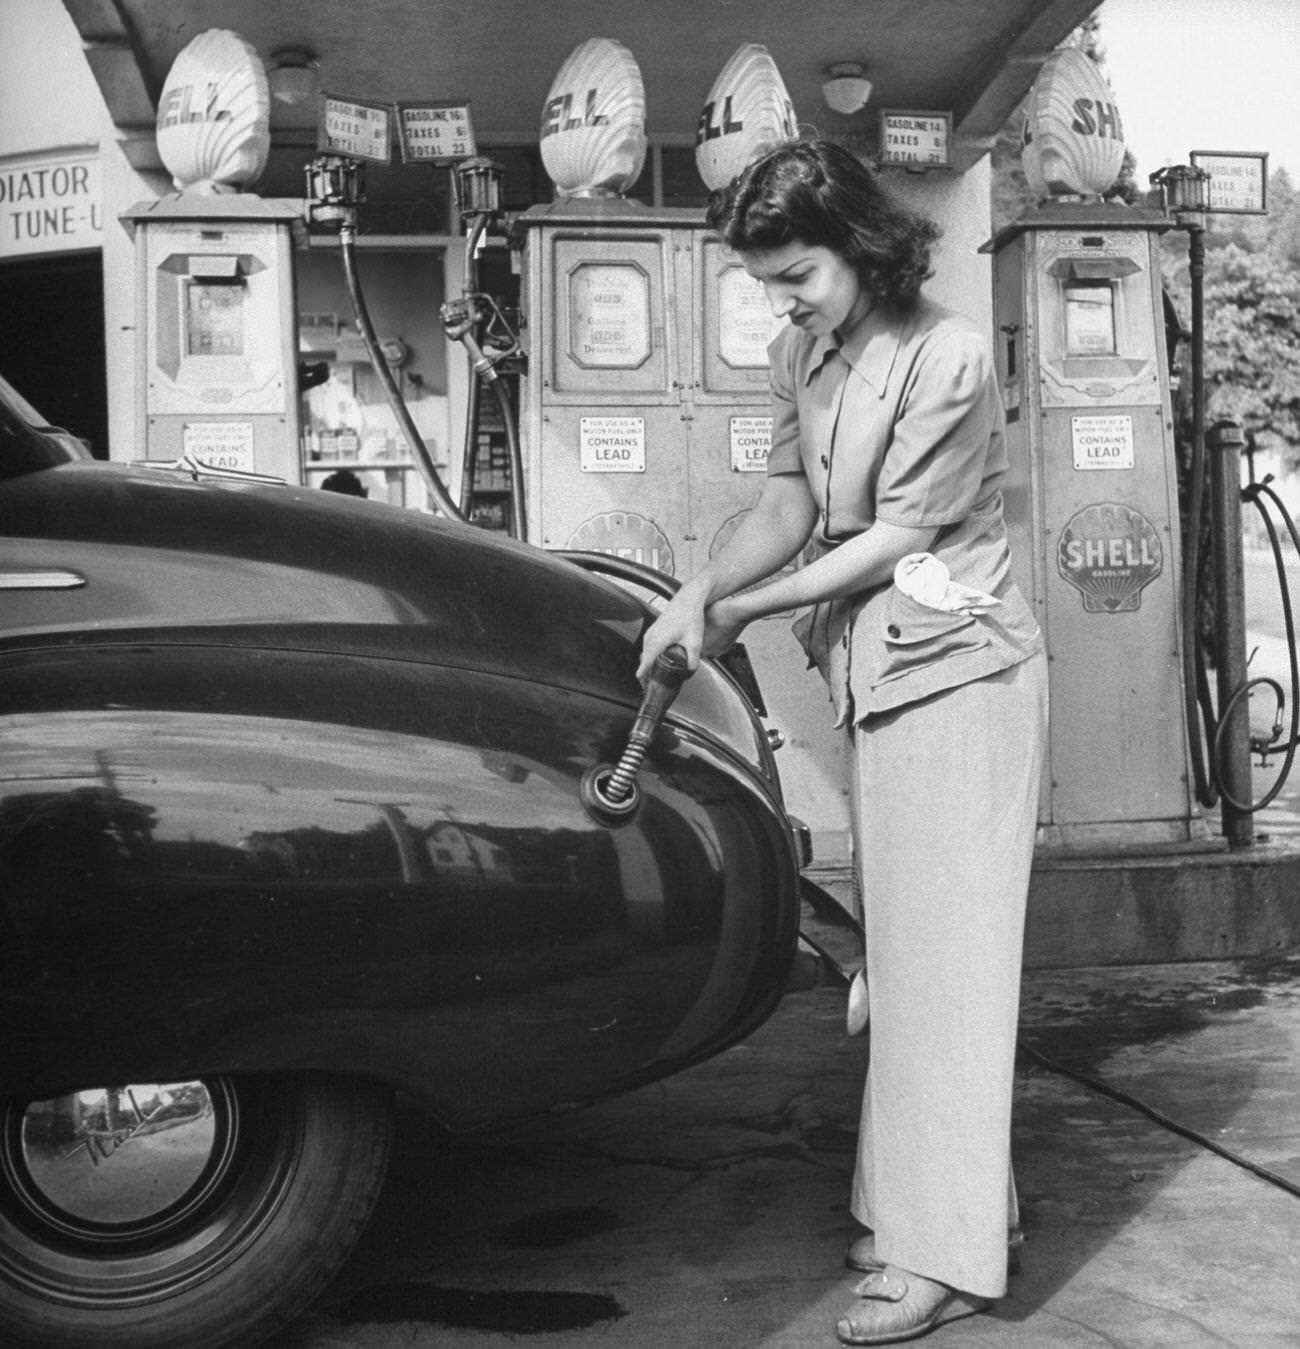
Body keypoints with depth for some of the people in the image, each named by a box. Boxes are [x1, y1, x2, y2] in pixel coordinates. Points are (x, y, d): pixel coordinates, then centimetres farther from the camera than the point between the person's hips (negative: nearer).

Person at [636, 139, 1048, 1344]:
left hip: (953, 669, -8)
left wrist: (743, 610, -13)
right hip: (871, 672, 8)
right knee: (899, 943, 12)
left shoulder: (946, 358, -16)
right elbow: (788, 501, 4)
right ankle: (942, 1197, 25)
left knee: (942, 951, -6)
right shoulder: (803, 353, 7)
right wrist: (700, 591, -13)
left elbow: (898, 539, -16)